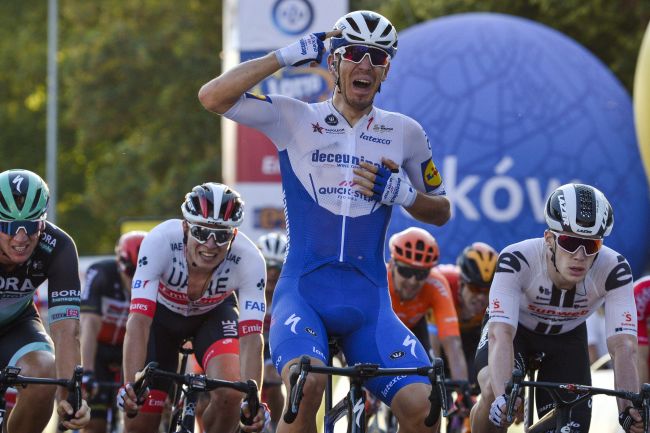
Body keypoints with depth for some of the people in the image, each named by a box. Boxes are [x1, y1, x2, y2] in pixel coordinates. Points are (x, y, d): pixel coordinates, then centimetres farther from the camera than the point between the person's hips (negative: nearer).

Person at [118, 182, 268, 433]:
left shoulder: (248, 259, -34)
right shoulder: (160, 241, -37)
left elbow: (251, 337, -36)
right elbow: (139, 321, -41)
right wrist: (130, 386, -52)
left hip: (214, 314, 0)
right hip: (162, 312, 0)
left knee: (230, 393, -28)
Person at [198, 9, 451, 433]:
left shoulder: (405, 133, 10)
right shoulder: (295, 119, 3)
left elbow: (441, 211, 20)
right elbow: (213, 96, -9)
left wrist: (403, 193, -2)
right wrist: (286, 56, -8)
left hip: (369, 302, 2)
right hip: (303, 291, -2)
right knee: (306, 382, -33)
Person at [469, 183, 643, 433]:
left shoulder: (613, 271, -33)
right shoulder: (516, 261, -38)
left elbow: (624, 346, -38)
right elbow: (501, 335, -46)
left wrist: (630, 409, -53)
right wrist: (502, 398, -62)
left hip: (566, 338, 3)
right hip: (516, 330, -2)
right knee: (494, 393, -33)